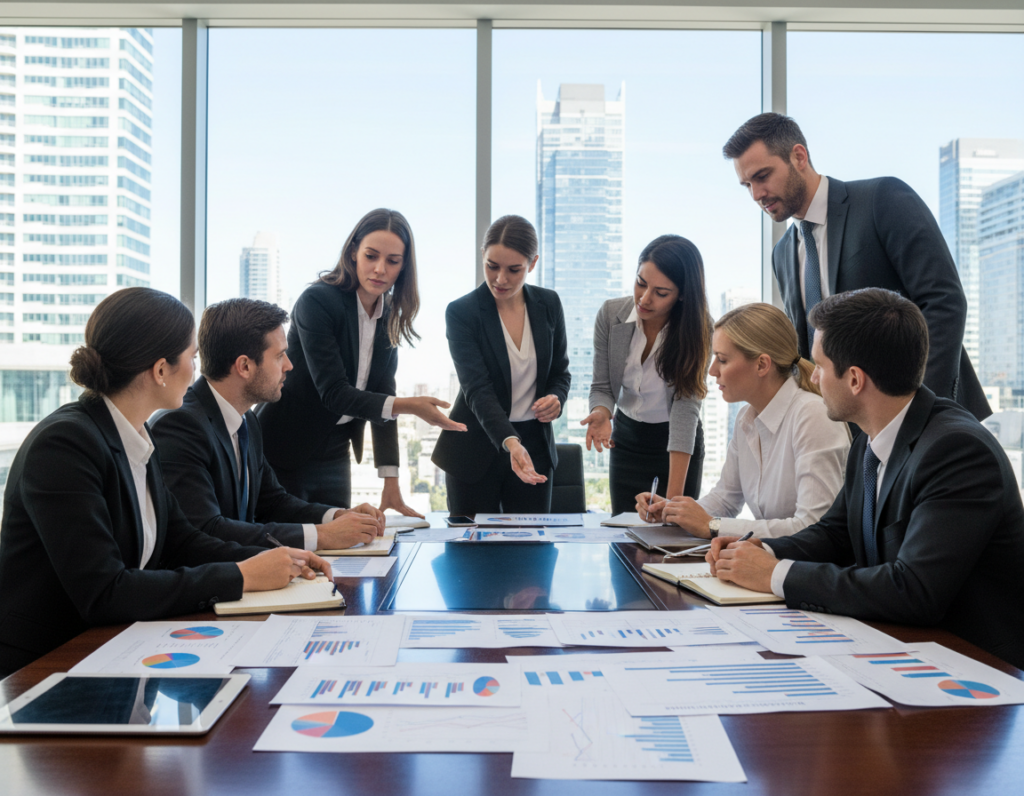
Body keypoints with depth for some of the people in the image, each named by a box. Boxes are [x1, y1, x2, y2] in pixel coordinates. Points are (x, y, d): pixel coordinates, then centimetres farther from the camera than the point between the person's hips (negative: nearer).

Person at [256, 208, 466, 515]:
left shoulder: (389, 316, 2)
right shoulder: (317, 301, -17)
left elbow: (382, 398, 2)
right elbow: (333, 393, -23)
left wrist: (391, 483, -4)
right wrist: (409, 406, -34)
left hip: (334, 456, 6)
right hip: (282, 457, -6)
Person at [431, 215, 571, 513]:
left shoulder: (548, 304, 1)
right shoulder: (461, 312, -12)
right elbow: (477, 389, -21)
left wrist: (557, 398, -12)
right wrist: (510, 442, -36)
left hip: (535, 445, 3)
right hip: (476, 450, -3)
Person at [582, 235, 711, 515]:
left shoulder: (697, 330, -20)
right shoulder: (610, 314, -13)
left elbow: (686, 407, -27)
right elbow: (602, 386, -5)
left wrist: (674, 496, -32)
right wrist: (601, 414, -31)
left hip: (680, 447, -2)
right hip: (626, 437, 3)